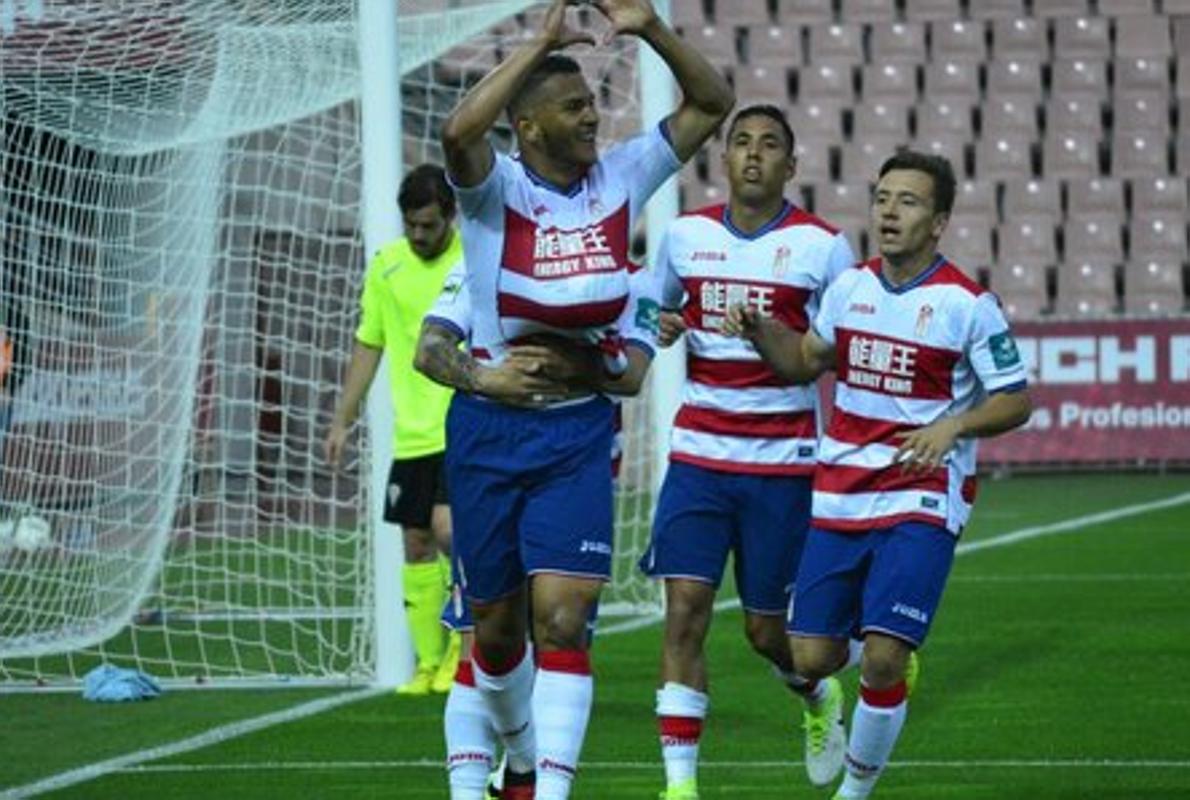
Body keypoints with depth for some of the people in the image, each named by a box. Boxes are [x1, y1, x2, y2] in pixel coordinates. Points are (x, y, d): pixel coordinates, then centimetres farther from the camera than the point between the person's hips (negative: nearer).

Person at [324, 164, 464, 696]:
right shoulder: (386, 266, 8)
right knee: (416, 544, 4)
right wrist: (343, 421, 14)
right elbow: (368, 346, 16)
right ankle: (429, 663, 11)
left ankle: (461, 637, 1)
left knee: (447, 527, -19)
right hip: (411, 434, 5)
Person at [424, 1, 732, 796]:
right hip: (490, 429, -1)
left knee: (563, 621, -13)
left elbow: (712, 102, 3)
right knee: (498, 625, 13)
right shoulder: (496, 190, -11)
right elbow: (459, 133, -34)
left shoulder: (620, 178, 0)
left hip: (580, 434, 1)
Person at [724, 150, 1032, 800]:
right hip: (839, 496, 4)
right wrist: (757, 329, 2)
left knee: (883, 658, -14)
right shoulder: (850, 287, 6)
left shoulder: (967, 305, -8)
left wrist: (952, 427, -21)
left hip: (923, 498, -4)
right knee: (811, 659, 0)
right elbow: (807, 360, 21)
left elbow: (1015, 401, -4)